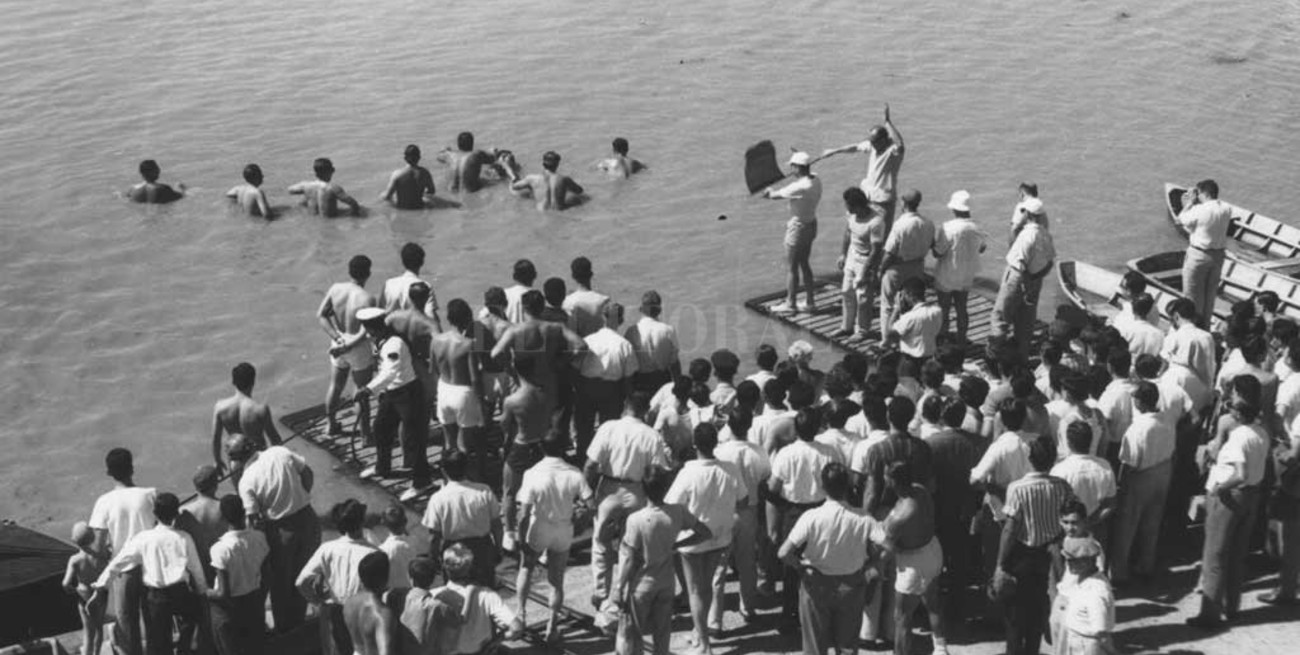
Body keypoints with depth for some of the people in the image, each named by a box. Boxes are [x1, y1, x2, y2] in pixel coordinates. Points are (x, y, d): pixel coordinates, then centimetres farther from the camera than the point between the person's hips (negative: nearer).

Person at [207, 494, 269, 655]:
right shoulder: (259, 538, -13)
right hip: (254, 604, 4)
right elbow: (266, 577, 0)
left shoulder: (221, 549, -27)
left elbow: (223, 593, -24)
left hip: (229, 609, -4)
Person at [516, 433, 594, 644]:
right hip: (563, 534, 2)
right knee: (556, 581, 15)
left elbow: (524, 515, -18)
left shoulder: (533, 474, -19)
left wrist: (523, 542, -8)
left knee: (526, 568, 26)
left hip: (538, 532, -1)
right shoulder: (574, 474, -13)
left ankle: (521, 613, 24)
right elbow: (590, 504, -13)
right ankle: (552, 628, 18)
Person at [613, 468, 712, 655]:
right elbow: (706, 533, -3)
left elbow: (631, 561, -20)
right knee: (662, 632, 19)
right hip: (666, 583, 4)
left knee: (629, 633, 12)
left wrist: (619, 588, -8)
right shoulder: (678, 512, -14)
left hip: (641, 585, -4)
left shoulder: (636, 520, -26)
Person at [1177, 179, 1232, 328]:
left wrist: (1189, 203, 1)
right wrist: (1192, 204, 6)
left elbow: (1180, 221, -9)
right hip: (1218, 255, 6)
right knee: (1210, 293, 19)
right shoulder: (1226, 209, -4)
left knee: (1192, 294, 8)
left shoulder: (1199, 210, -22)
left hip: (1199, 254, -6)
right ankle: (1205, 325, 28)